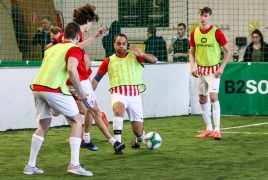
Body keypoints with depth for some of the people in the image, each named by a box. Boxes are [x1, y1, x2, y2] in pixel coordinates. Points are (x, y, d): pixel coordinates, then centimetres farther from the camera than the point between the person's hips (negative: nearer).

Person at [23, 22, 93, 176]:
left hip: (37, 87, 7)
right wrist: (81, 91, -7)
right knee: (77, 120, 7)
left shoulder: (52, 48, 25)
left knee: (44, 125, 22)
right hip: (53, 89, -7)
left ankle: (31, 166, 22)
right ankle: (74, 164, -3)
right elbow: (71, 70, -16)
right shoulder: (75, 50, 2)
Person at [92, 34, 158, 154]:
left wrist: (141, 54, -21)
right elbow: (96, 79, 14)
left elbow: (154, 60, -3)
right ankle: (117, 144, -32)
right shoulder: (108, 61, 11)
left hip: (134, 94, 1)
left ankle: (140, 138, 41)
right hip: (118, 93, -1)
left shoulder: (134, 56, 9)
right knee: (119, 109, -38)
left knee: (138, 131, 2)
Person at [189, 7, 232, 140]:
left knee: (213, 97, -17)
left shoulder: (216, 32, -10)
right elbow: (192, 52, 13)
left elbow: (228, 51, -6)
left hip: (213, 70, -5)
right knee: (202, 99, 8)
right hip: (200, 70, 5)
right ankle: (209, 129, 19)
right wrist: (192, 66, -3)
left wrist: (221, 68, -13)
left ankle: (217, 130, -14)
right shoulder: (194, 33, 3)